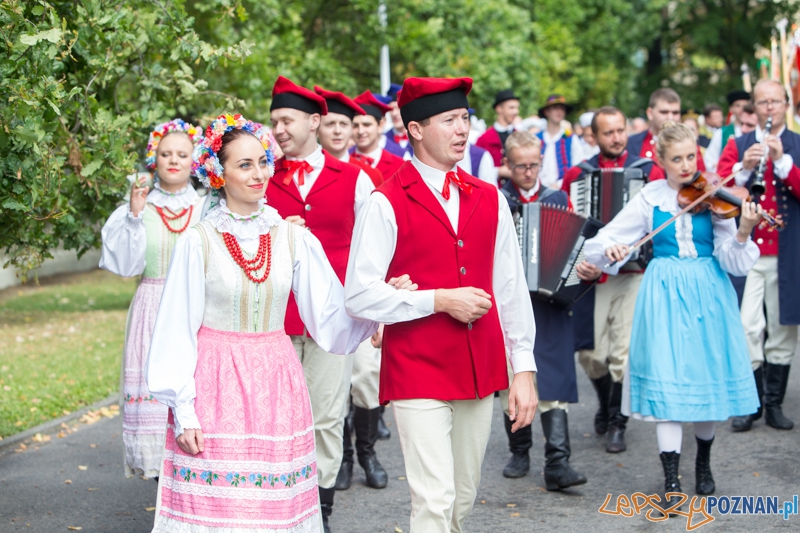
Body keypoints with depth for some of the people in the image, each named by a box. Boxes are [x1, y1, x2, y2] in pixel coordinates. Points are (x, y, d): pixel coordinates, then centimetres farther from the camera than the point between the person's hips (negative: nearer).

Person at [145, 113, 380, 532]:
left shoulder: (294, 238, 3)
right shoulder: (198, 241, -5)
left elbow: (331, 315, 2)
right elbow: (178, 329, -3)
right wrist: (183, 411, -6)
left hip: (275, 385, 3)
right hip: (215, 385, -3)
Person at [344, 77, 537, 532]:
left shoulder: (489, 200, 9)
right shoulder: (388, 204, -7)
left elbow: (511, 288, 9)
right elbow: (360, 295, -12)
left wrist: (524, 369, 5)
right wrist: (439, 300, -15)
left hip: (481, 372, 5)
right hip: (417, 375, -5)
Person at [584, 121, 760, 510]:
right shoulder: (650, 198, 2)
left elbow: (730, 260, -8)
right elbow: (604, 239, 1)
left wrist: (742, 233, -27)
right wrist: (609, 249, -21)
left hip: (707, 292, 0)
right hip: (664, 293, 0)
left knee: (707, 374, 5)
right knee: (666, 377, -8)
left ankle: (703, 463, 29)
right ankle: (671, 480, -5)